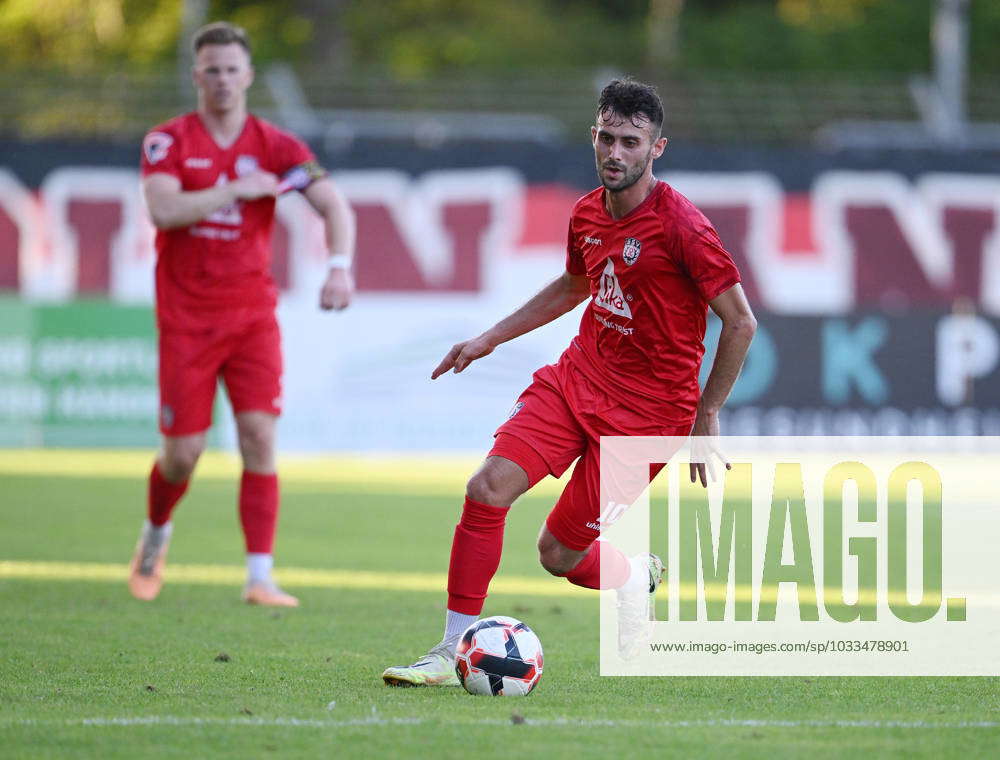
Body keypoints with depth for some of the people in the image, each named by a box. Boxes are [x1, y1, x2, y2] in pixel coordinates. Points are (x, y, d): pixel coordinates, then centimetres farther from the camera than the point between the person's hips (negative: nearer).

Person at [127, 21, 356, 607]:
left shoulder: (277, 147, 1)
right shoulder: (169, 141, -1)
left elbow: (334, 205, -10)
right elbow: (163, 210, -18)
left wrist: (340, 265, -29)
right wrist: (236, 189, -21)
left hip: (253, 313, 1)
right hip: (186, 318, -1)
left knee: (260, 437, -13)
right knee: (184, 452, 1)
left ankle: (260, 578, -12)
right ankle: (156, 535, 32)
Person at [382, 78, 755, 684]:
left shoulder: (681, 226, -18)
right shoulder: (588, 213, 4)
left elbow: (741, 322, -13)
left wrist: (707, 414, -10)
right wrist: (492, 338, 25)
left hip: (646, 407, -6)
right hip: (578, 378, 6)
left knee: (560, 553, -4)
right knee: (488, 487, -14)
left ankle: (635, 577, 32)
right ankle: (455, 652, -5)